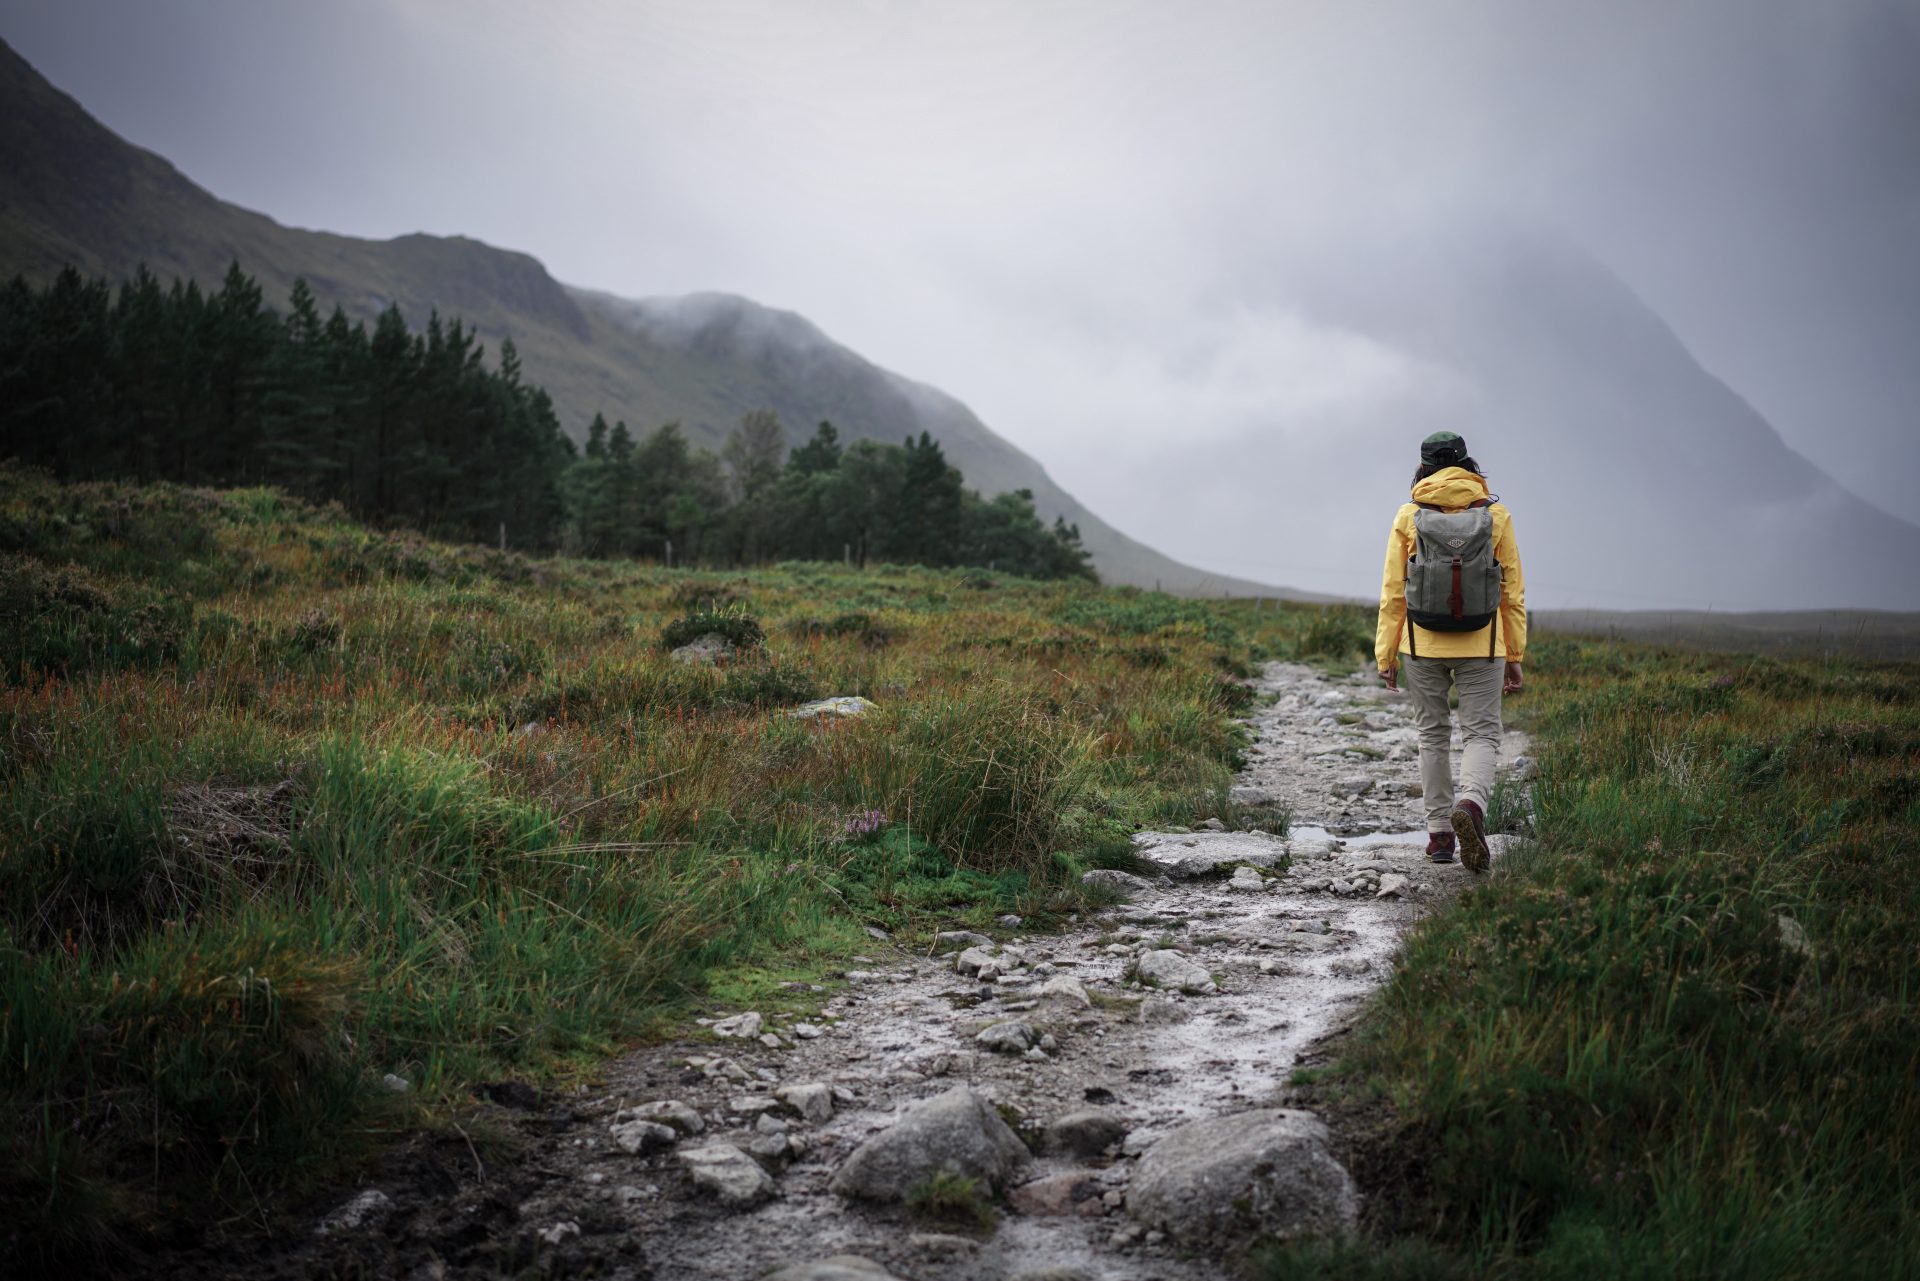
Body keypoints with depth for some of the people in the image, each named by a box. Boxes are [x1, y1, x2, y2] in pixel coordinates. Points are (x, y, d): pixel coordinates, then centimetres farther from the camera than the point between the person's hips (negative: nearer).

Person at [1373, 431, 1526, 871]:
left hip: (1422, 645, 1)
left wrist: (1386, 655, 4)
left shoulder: (1409, 517, -1)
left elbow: (1393, 592, -2)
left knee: (1432, 736, 13)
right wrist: (1515, 656, 9)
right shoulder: (1496, 514, 1)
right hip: (1481, 647, -1)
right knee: (1481, 735, 4)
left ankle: (1440, 834, 15)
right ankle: (1470, 804, -24)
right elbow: (1512, 591, 3)